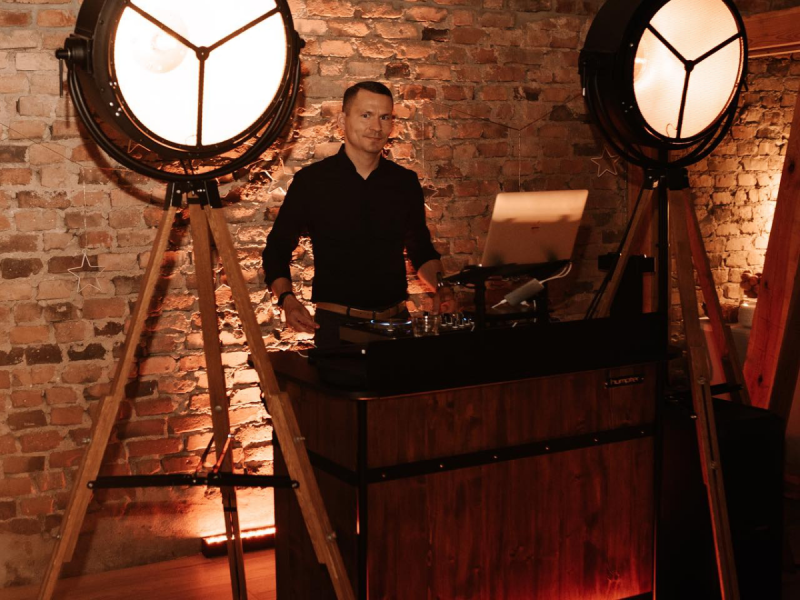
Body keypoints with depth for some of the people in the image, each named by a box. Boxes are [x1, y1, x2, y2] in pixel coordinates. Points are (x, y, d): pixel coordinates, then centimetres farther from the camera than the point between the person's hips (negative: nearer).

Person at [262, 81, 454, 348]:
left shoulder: (405, 182, 6)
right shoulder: (312, 181, -4)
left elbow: (421, 249, 18)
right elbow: (277, 250, 2)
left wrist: (438, 285, -1)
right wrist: (287, 299, -14)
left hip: (396, 323, 3)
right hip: (336, 325, -3)